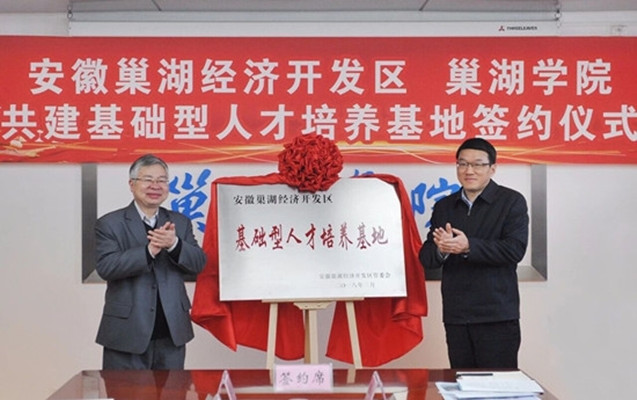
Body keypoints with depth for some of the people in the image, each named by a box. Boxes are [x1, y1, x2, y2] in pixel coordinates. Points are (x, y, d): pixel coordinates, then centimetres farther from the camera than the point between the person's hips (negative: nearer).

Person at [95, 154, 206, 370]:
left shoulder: (180, 222, 11)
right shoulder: (109, 224, 0)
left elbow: (198, 263, 1)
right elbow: (106, 267, -14)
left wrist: (174, 244, -18)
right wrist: (149, 250, -24)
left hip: (172, 335, 4)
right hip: (127, 335, -3)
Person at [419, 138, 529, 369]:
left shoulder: (512, 201, 1)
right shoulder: (444, 207, 14)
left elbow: (515, 249, -14)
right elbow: (426, 259, 8)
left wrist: (468, 247, -23)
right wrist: (441, 250, -16)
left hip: (497, 317, -4)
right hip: (455, 316, 5)